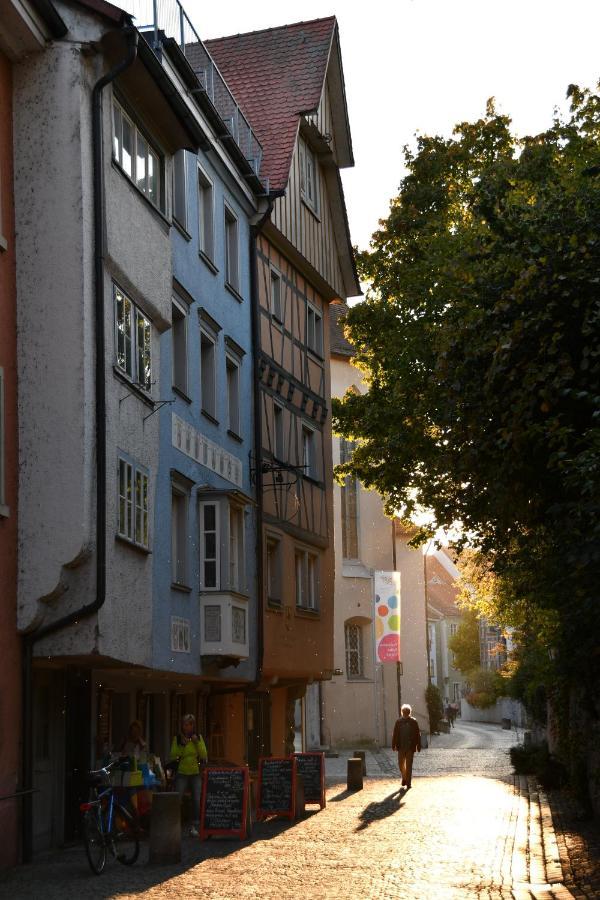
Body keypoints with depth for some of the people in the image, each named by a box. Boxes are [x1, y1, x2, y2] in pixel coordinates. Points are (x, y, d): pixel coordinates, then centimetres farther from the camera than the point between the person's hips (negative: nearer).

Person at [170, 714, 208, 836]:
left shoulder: (198, 737, 7)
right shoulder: (177, 738, 3)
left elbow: (204, 755, 1)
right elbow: (173, 755, -4)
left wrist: (197, 742, -9)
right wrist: (182, 744, -14)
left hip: (196, 773, 1)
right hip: (182, 773, -1)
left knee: (197, 800, -9)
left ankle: (195, 827, -2)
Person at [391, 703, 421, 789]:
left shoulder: (414, 722, -2)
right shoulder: (398, 722, 3)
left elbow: (418, 734, 0)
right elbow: (395, 734, 6)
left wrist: (418, 746, -3)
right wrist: (394, 745, 3)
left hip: (410, 747, -2)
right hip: (401, 747, 2)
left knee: (409, 765, -2)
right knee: (401, 764, 5)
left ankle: (408, 783, 3)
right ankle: (404, 777, 31)